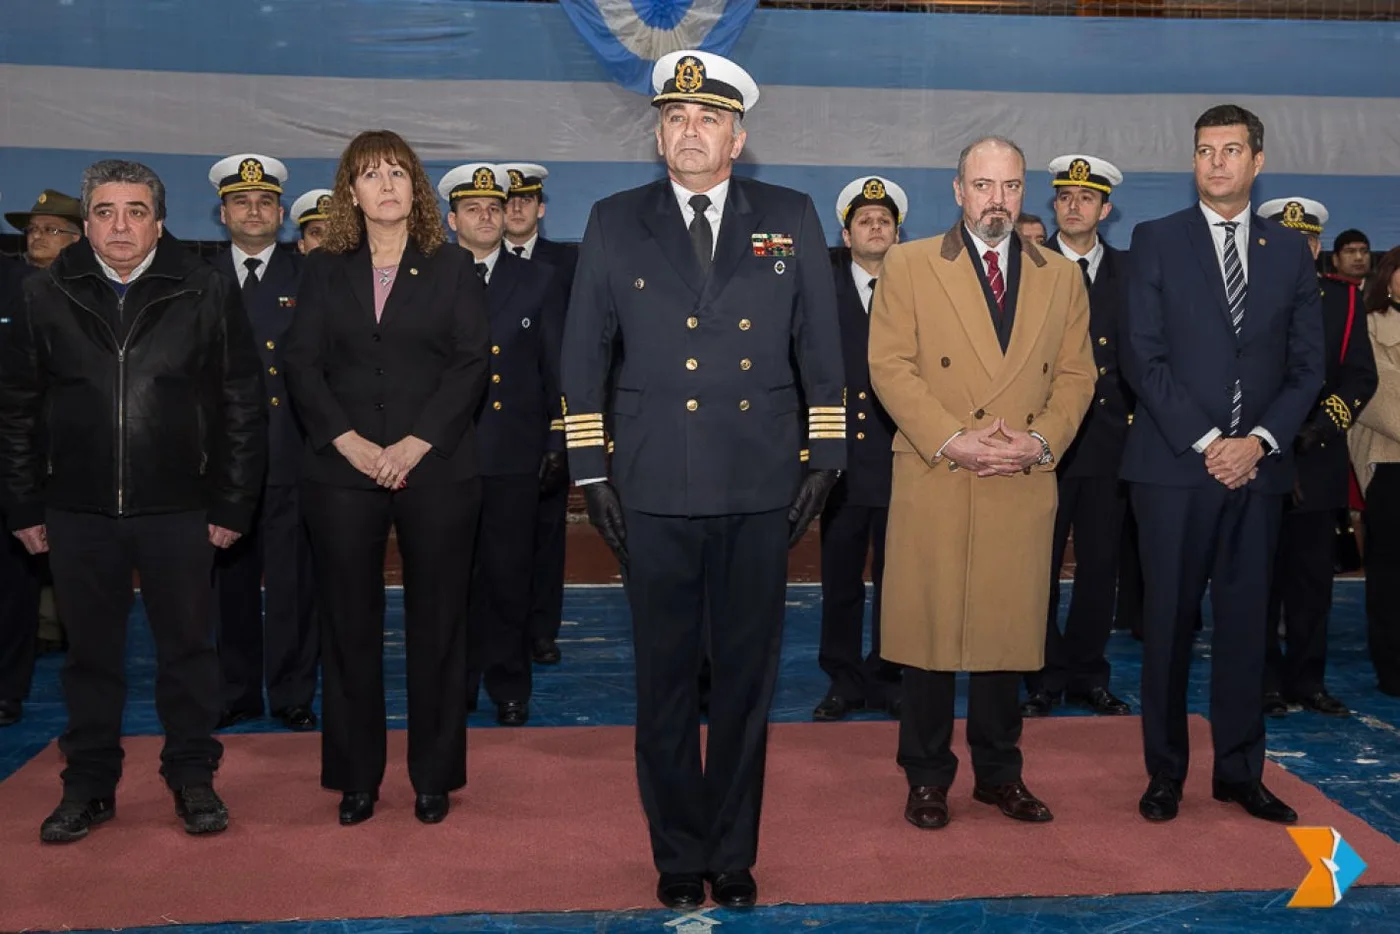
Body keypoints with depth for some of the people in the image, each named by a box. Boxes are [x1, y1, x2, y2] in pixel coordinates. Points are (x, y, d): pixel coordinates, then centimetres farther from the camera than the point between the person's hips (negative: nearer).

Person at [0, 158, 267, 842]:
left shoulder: (207, 294, -2)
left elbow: (243, 405, 0)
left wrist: (233, 504, -3)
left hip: (177, 510, -1)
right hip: (78, 511, 2)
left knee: (187, 647, 8)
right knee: (90, 654, 11)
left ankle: (192, 778, 23)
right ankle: (89, 785, 25)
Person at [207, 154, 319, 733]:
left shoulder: (309, 280, 6)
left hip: (292, 455, -2)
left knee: (293, 583, 0)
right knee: (229, 580, 8)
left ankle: (292, 695, 12)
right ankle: (237, 694, 20)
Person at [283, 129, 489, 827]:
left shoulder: (453, 270, 7)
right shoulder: (324, 271, 10)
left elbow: (470, 364, -2)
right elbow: (301, 366, 2)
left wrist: (415, 444, -13)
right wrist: (352, 444, -11)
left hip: (436, 472, -1)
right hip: (342, 474, 1)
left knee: (437, 624, 3)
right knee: (349, 626, 5)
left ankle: (435, 775, 15)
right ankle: (356, 776, 16)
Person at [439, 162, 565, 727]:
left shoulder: (539, 281, 9)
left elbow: (556, 366, 8)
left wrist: (557, 441, 1)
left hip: (514, 452, 0)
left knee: (509, 575, 3)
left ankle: (509, 689, 15)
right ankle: (455, 685, 18)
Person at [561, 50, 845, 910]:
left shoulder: (791, 219, 7)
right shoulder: (616, 223, 6)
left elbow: (822, 347, 8)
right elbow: (584, 356, 6)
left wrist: (825, 459, 3)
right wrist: (591, 471, 0)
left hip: (761, 487, 0)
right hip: (654, 488, 0)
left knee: (748, 677, 8)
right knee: (665, 679, 7)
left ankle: (735, 853, 23)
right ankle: (679, 854, 23)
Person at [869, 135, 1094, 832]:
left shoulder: (1061, 277, 14)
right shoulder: (909, 265, 4)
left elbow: (1076, 375, 12)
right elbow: (890, 365, -3)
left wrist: (1042, 440, -6)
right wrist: (951, 440, -13)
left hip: (1024, 487, 3)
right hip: (933, 482, -2)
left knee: (1009, 633, 8)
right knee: (928, 630, 2)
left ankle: (999, 774, 23)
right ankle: (927, 778, 16)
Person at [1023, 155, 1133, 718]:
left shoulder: (1128, 272, 10)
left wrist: (1131, 411, 1)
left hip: (1109, 440, 3)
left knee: (1100, 563, 8)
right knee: (1039, 563, 2)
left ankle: (1087, 674, 21)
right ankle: (1044, 677, 14)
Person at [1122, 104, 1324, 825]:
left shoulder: (1289, 251, 11)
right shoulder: (1157, 240, 3)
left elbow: (1307, 366, 8)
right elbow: (1144, 358, -5)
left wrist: (1259, 439, -8)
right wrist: (1204, 441, -11)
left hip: (1257, 465, 3)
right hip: (1174, 464, -2)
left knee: (1245, 621, 7)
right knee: (1168, 621, 3)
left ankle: (1240, 771, 18)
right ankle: (1165, 771, 13)